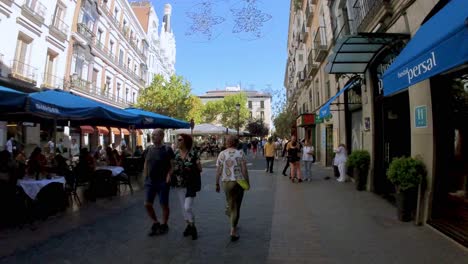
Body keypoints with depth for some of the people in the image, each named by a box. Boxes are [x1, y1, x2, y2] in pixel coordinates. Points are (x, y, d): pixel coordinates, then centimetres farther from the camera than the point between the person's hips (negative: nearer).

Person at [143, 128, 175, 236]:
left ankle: (164, 225, 28)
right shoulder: (148, 149, 6)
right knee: (147, 204, 6)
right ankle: (155, 223, 28)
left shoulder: (167, 150, -9)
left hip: (163, 182, -5)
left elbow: (172, 165, -8)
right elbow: (145, 165, 14)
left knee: (164, 205, 6)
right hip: (150, 182, 5)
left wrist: (169, 177, -19)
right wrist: (145, 178, 9)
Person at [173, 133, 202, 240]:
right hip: (179, 183, 5)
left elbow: (200, 168, -5)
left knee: (188, 207, -9)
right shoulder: (176, 153, 3)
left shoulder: (193, 153, -10)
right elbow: (172, 166, 13)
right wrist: (175, 169, -8)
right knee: (183, 207, 13)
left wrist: (191, 169, -19)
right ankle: (189, 224, 33)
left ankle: (192, 226, 14)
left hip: (191, 184, -5)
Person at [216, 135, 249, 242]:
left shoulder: (222, 154, -1)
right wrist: (247, 182, 2)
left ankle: (233, 226, 33)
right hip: (239, 182, -2)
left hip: (226, 182, 2)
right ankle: (233, 231, 10)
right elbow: (244, 170, -8)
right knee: (236, 206, 9)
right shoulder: (240, 153, -7)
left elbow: (218, 171, -1)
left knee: (230, 204, 21)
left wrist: (217, 184, 8)